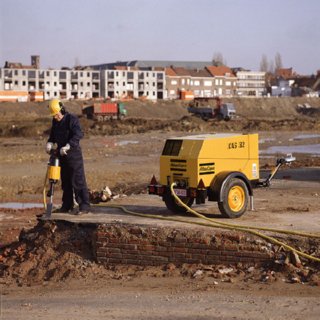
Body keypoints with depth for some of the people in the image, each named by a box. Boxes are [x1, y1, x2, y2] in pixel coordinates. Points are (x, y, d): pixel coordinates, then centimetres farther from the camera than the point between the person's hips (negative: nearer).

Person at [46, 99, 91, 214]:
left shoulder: (72, 119, -14)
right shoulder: (55, 121, 10)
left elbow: (78, 135, -25)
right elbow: (53, 135, 19)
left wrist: (67, 146, -31)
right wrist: (50, 143, -3)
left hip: (74, 154, -8)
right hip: (62, 155, 8)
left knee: (78, 181, -9)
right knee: (65, 181, 13)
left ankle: (84, 206, -8)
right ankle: (67, 205, 21)